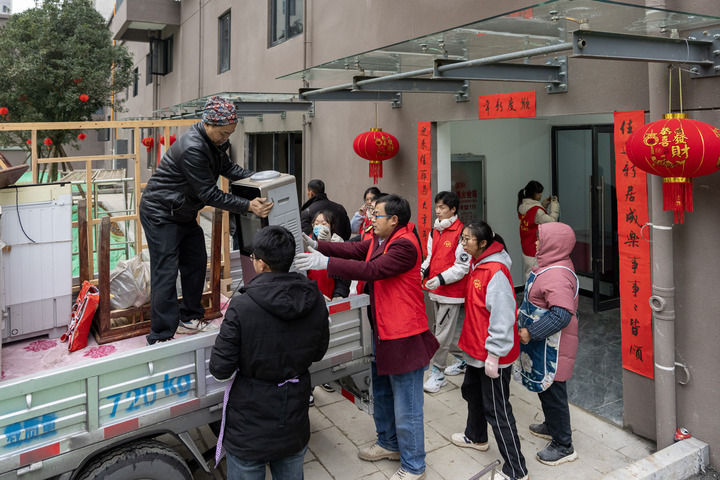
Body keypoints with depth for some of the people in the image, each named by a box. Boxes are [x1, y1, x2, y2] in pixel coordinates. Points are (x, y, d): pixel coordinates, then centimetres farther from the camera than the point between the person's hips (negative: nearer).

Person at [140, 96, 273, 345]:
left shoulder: (215, 141, -2)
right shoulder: (192, 148, -31)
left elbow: (227, 167, 14)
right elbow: (210, 194, -29)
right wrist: (249, 206, -31)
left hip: (184, 213, 10)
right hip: (160, 214, -10)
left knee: (196, 264, 14)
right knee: (165, 273, -9)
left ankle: (189, 318, 28)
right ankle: (160, 337, -2)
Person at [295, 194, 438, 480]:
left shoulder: (405, 245, -23)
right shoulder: (378, 239, 8)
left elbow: (372, 270, -31)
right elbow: (353, 250, 1)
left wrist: (325, 262, -32)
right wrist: (316, 245, -9)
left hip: (404, 336, -10)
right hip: (381, 331, 10)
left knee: (406, 406, 3)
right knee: (381, 394, 25)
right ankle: (389, 444, 46)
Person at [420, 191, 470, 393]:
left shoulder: (460, 232, -16)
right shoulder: (435, 231, 9)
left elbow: (463, 266, -17)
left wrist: (442, 278, -24)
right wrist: (423, 271, 1)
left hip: (452, 291, -8)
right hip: (435, 289, 8)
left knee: (443, 333, -3)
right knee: (449, 328, 20)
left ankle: (437, 373, 8)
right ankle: (461, 359, 38)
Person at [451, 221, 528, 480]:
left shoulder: (496, 272, -24)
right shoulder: (476, 264, 6)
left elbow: (502, 316, -26)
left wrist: (493, 354, -23)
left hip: (493, 354, -10)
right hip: (476, 349, 10)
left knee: (497, 410, -2)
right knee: (472, 391, 27)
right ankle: (476, 437, 51)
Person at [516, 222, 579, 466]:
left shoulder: (557, 275, -27)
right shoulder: (551, 267, 8)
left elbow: (562, 315, -33)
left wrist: (531, 333, -27)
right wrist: (523, 317, 16)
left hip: (552, 348, -10)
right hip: (541, 345, 11)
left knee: (552, 390, 3)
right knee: (544, 388, 25)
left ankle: (563, 446, 19)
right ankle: (552, 426, 45)